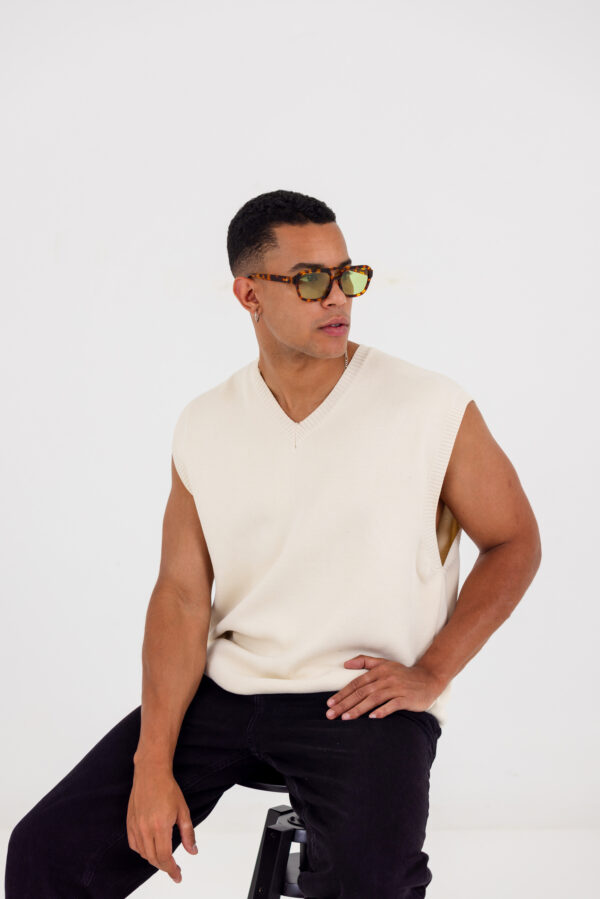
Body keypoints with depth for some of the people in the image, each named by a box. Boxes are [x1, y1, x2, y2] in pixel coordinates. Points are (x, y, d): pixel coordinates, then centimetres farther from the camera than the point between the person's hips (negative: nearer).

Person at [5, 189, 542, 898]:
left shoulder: (434, 408, -4)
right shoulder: (205, 426, 5)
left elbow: (515, 542, 5)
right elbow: (182, 597, 2)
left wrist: (431, 673, -7)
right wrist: (153, 765, -7)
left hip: (362, 698, -3)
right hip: (225, 685, 4)